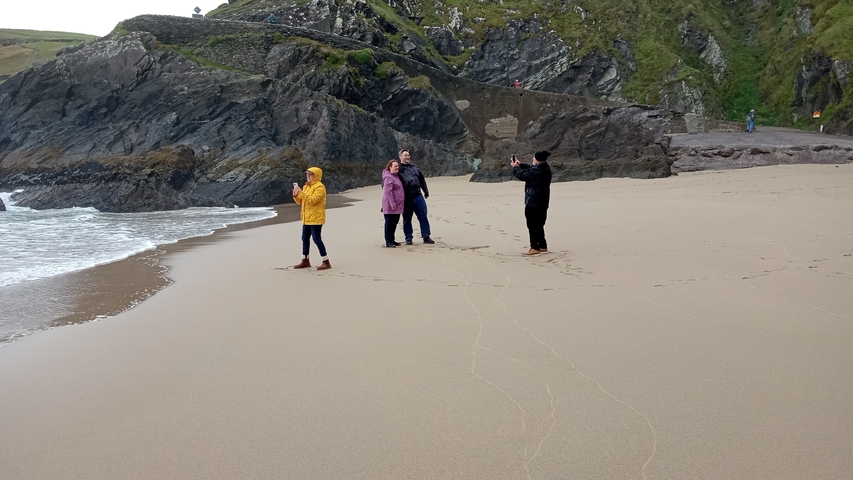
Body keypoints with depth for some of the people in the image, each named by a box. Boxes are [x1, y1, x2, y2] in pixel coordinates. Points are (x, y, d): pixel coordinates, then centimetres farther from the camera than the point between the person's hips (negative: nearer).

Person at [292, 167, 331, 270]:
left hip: (316, 218, -9)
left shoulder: (320, 187, -12)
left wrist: (301, 193, -25)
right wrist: (296, 195, -3)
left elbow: (312, 200, -23)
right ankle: (305, 261, 22)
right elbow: (300, 201, 17)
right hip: (306, 218, 9)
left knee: (317, 239, -10)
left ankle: (326, 262, -5)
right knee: (305, 239, 12)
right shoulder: (306, 186, 16)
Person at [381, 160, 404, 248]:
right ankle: (388, 242, 1)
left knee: (394, 223, 13)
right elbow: (387, 191, -22)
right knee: (389, 223, -4)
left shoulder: (396, 176, 15)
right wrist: (392, 203, -25)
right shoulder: (388, 177, -16)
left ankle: (392, 240, 22)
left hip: (397, 206, 9)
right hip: (390, 206, -9)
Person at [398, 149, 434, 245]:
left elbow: (422, 180, 23)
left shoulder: (415, 167, 14)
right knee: (407, 219, 5)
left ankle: (426, 237, 7)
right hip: (406, 199, -4)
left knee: (423, 217, 1)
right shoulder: (398, 169, -1)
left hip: (418, 196, 4)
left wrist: (426, 192, 22)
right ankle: (408, 238, 15)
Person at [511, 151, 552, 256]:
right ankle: (543, 246, 22)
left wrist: (515, 167, 5)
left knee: (532, 225, -1)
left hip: (533, 202, -9)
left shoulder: (536, 171, -23)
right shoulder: (545, 169, 6)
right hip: (543, 202, 9)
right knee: (539, 225, 17)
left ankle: (535, 248, 0)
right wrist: (520, 164, 21)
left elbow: (521, 175, -13)